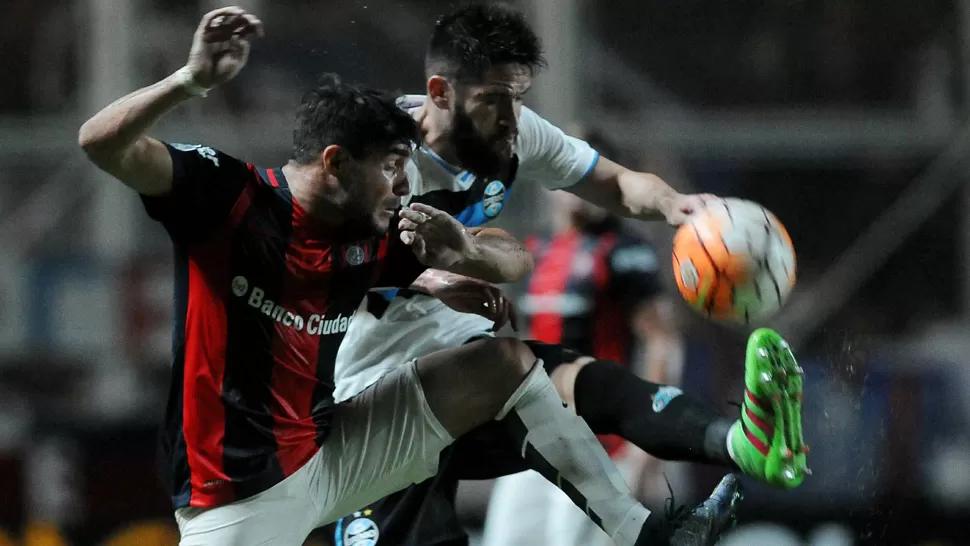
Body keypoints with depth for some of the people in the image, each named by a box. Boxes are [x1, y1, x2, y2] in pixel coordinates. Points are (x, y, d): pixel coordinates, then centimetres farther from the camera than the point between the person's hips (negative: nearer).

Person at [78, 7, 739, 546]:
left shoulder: (378, 239, 0)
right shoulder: (229, 196, -17)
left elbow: (512, 265, 8)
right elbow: (102, 144, -29)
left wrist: (467, 255, -17)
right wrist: (191, 80, -45)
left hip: (333, 449, 7)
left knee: (505, 363, 6)